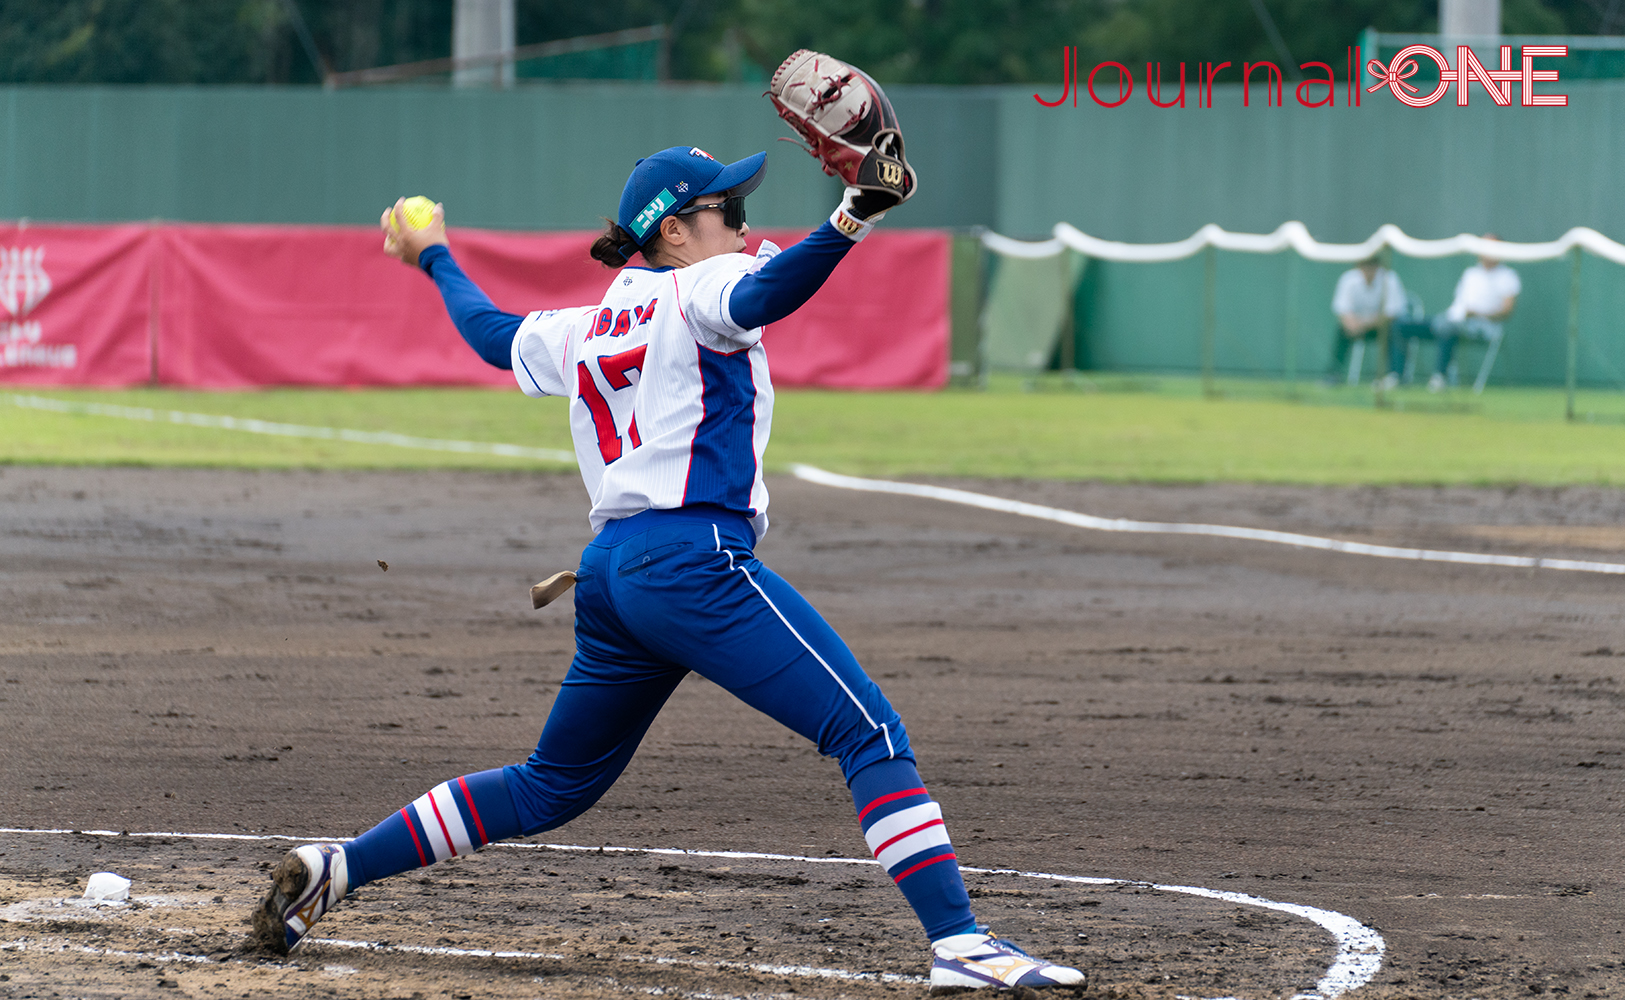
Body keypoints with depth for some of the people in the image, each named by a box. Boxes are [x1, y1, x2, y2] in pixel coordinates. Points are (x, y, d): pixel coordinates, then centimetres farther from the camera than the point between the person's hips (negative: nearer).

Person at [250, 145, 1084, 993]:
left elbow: (494, 334, 39)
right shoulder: (696, 292, -1)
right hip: (695, 558, -9)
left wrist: (435, 259, 57)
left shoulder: (583, 331, 21)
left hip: (609, 574, 9)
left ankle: (336, 869, 21)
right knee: (870, 734, -14)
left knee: (553, 786, 23)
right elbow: (760, 297, -24)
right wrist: (846, 226, -37)